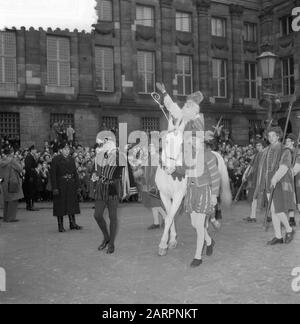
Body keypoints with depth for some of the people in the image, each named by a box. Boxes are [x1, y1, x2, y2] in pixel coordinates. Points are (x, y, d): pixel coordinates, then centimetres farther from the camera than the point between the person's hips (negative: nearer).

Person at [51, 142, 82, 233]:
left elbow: (75, 173, 11)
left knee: (72, 204, 10)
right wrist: (54, 188, -16)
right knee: (60, 206, 2)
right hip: (60, 186, -5)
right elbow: (53, 174, -10)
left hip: (71, 186, 5)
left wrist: (77, 185, 4)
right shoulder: (56, 160, -6)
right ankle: (60, 226, 11)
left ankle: (73, 223, 20)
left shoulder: (71, 159, 10)